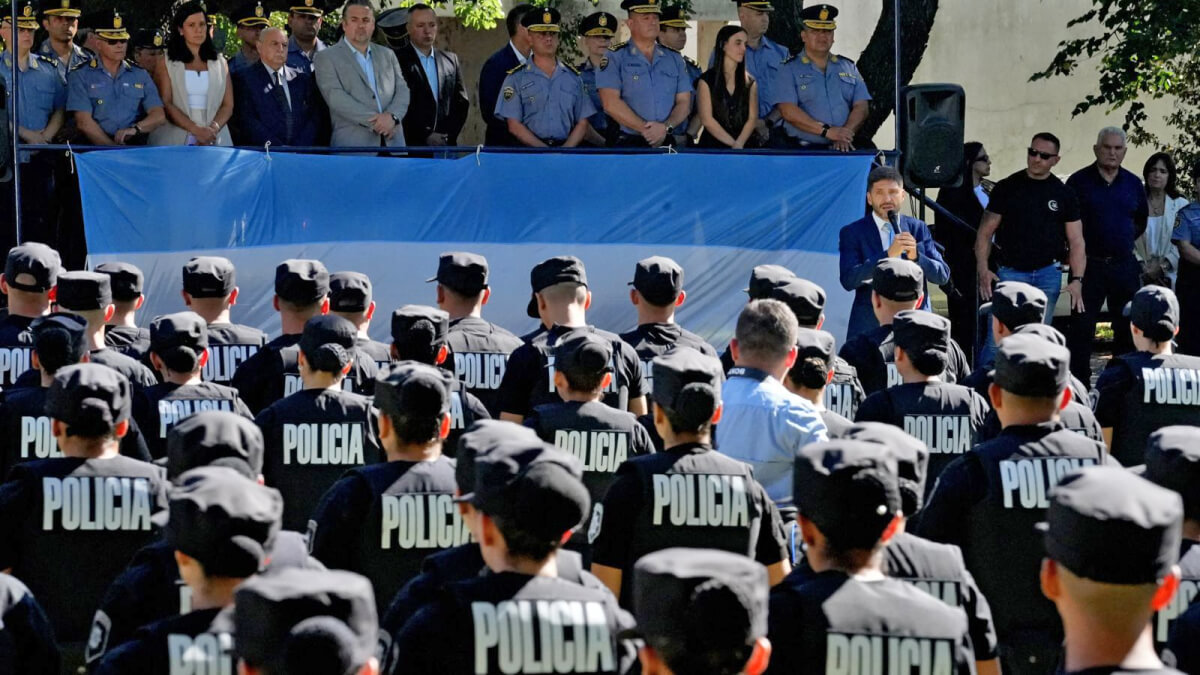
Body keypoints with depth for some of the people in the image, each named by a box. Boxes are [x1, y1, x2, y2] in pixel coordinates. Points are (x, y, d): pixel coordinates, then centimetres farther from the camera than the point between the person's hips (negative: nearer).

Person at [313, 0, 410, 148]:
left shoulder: (387, 55, 20)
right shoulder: (326, 58, 4)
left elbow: (402, 90, 12)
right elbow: (336, 97, -7)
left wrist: (392, 116, -11)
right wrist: (374, 122, -14)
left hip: (393, 142, 5)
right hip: (353, 144, -4)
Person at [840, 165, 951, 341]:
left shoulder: (918, 229, 12)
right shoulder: (852, 233, 3)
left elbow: (942, 275, 8)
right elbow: (848, 280, -10)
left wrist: (916, 256, -12)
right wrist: (888, 254, -19)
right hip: (870, 325, -2)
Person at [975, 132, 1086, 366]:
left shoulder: (1064, 195, 6)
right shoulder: (1006, 188, 2)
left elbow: (1076, 241, 6)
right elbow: (985, 232, 2)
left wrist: (1077, 280, -7)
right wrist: (982, 269, -12)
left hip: (1048, 274, 2)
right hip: (1010, 272, -2)